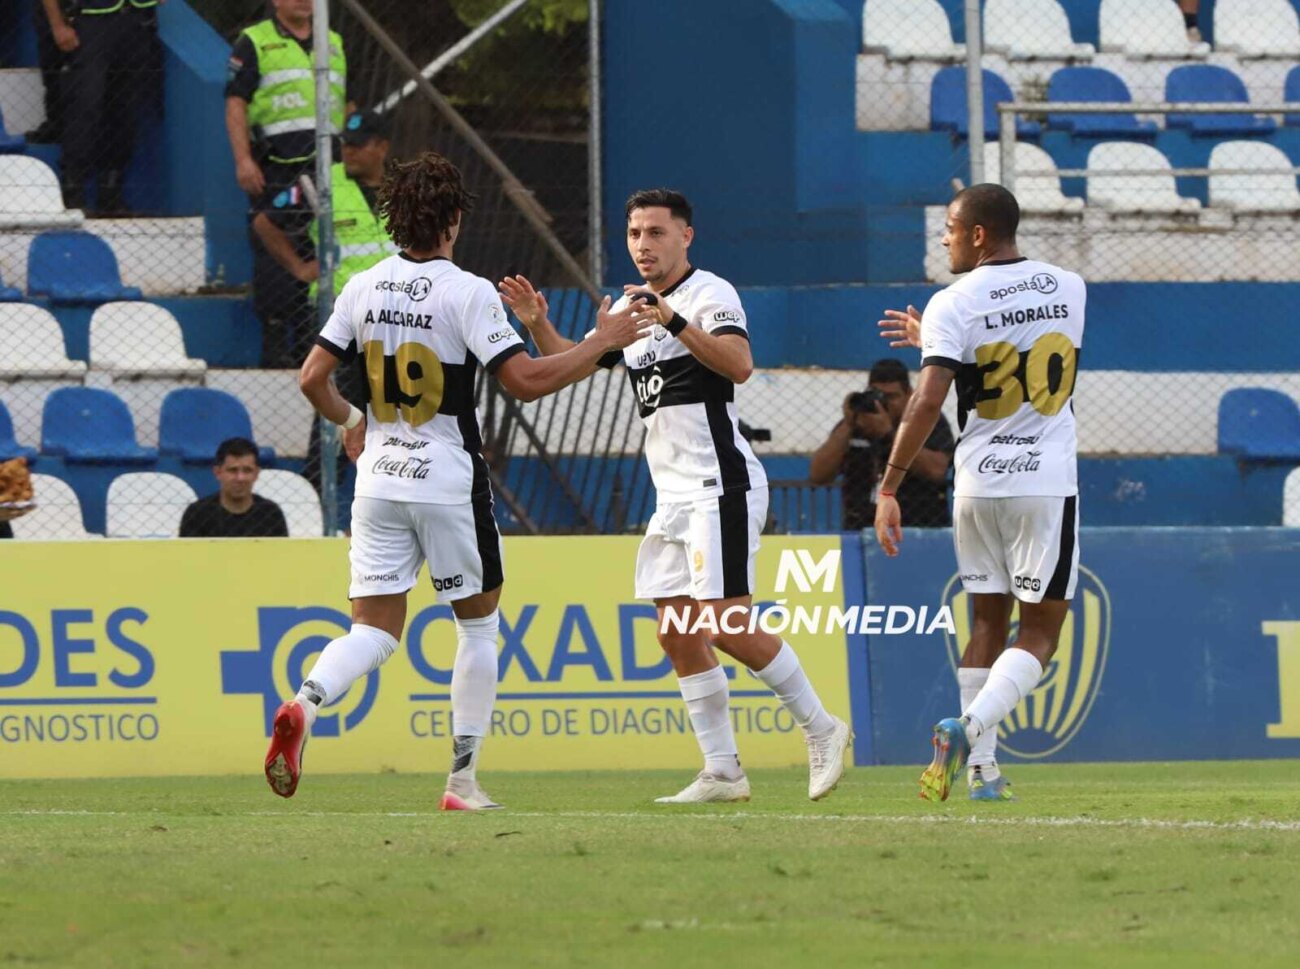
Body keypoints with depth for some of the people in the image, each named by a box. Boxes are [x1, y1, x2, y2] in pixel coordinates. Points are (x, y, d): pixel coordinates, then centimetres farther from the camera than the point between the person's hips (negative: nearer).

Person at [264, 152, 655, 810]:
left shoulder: (364, 288, 4)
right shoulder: (466, 293, -11)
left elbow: (311, 377, 6)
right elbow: (525, 382, -16)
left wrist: (349, 422, 26)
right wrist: (603, 342, -6)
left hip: (378, 479, 4)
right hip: (449, 481, -4)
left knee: (374, 630, 3)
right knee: (479, 625, 13)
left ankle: (303, 705, -28)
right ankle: (463, 781, 11)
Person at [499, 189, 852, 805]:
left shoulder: (710, 294, -8)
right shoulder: (630, 307, 16)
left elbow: (739, 364, -26)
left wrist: (674, 321, -36)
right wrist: (538, 324, 5)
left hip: (720, 486, -9)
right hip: (673, 495, 9)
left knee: (726, 624, -14)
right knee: (677, 633, 3)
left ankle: (820, 729, 0)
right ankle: (722, 771, 6)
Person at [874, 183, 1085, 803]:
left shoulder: (954, 305, -7)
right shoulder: (1068, 290, 5)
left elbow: (928, 401, -16)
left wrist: (888, 488, -12)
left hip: (977, 485, 0)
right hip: (1047, 483, 0)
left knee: (988, 623, 12)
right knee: (1040, 631, 3)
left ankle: (982, 768, 7)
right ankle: (972, 725, -21)